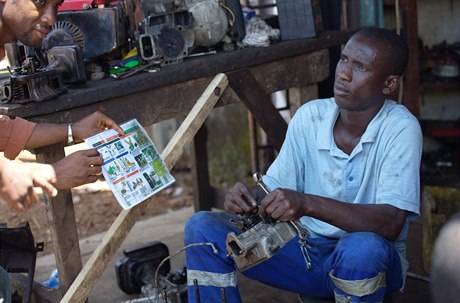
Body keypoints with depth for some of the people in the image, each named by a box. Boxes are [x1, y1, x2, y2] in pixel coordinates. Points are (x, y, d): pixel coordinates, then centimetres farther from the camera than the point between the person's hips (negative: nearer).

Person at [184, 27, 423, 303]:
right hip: (307, 248, 4)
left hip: (370, 260, -4)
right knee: (202, 228, -12)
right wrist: (249, 198, -21)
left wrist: (308, 204, -37)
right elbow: (275, 190, 3)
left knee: (361, 249, -41)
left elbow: (391, 223, -26)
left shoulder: (400, 128, -15)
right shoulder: (310, 116, -2)